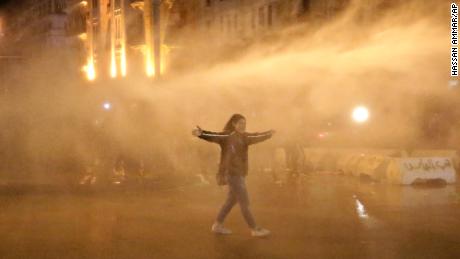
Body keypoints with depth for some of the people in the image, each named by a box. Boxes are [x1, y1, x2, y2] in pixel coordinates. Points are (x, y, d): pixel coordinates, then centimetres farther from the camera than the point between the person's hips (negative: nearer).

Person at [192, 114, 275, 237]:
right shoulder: (227, 135, -14)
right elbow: (213, 136, -31)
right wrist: (201, 133, -52)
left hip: (239, 173, 10)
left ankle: (217, 225, 26)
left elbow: (255, 137, 31)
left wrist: (268, 134, 47)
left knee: (232, 200, 17)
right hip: (232, 173, -10)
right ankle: (255, 229, 3)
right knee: (244, 202, -4)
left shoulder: (243, 137, 12)